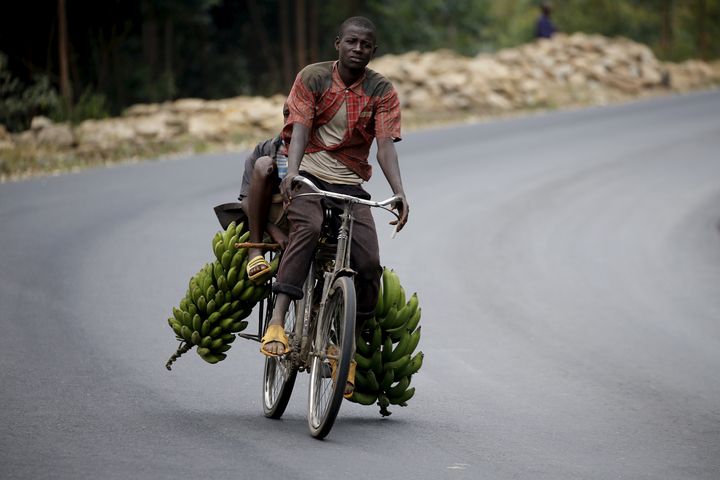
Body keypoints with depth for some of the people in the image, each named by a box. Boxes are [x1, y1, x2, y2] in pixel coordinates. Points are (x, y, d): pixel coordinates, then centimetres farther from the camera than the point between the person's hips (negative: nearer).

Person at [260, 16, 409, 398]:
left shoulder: (382, 92, 1)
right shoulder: (312, 77, -2)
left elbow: (386, 145, -11)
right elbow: (300, 127, -15)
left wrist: (399, 193, -27)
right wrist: (292, 170, -34)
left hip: (349, 184, 3)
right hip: (308, 175, -3)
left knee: (368, 263, -14)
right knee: (308, 227, -34)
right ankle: (277, 321, -40)